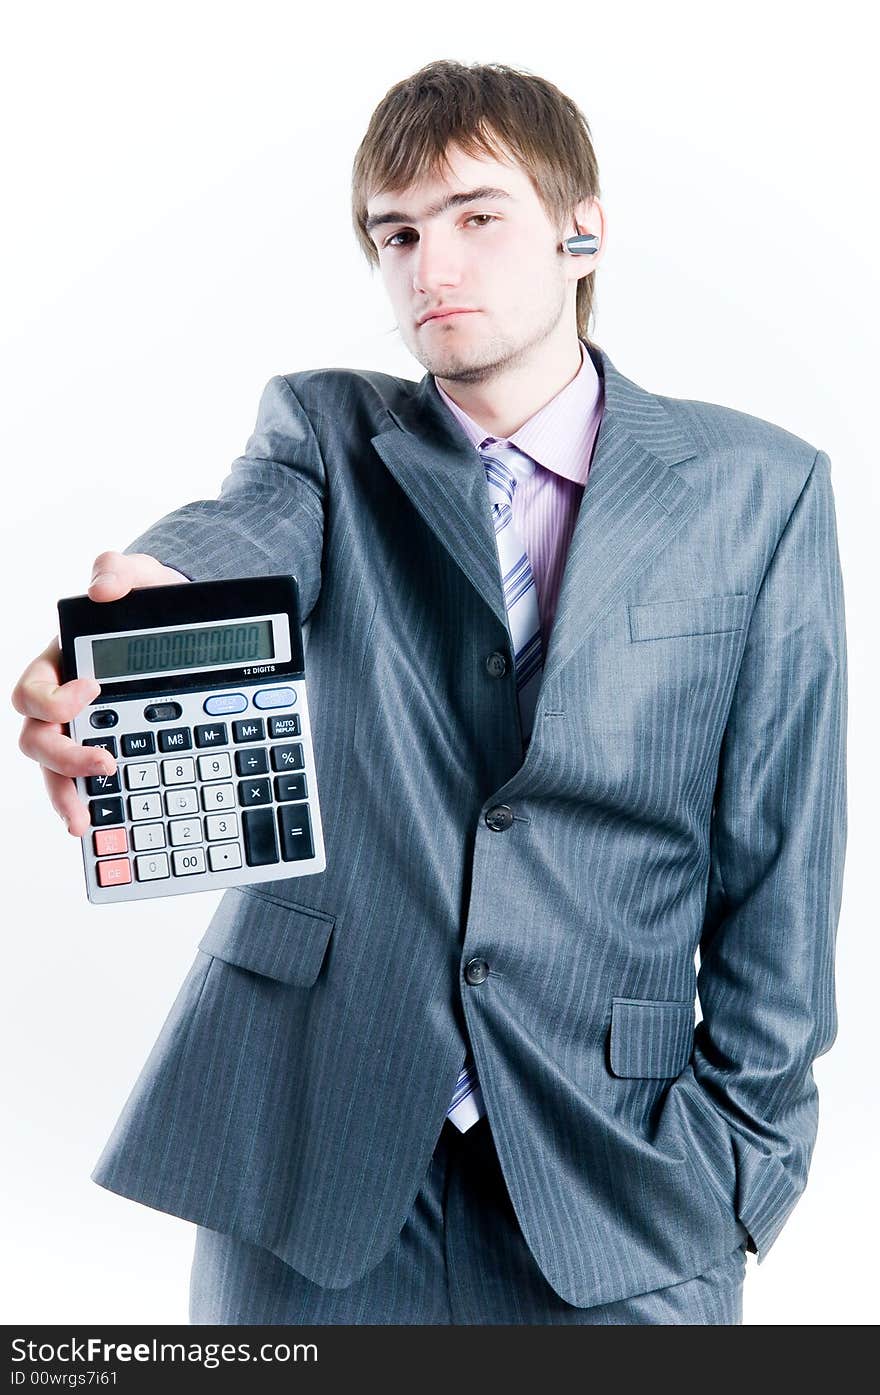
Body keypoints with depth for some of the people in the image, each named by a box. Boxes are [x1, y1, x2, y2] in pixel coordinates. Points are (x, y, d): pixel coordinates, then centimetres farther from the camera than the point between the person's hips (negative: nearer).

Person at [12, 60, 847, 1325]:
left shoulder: (758, 490, 0)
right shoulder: (324, 429, 4)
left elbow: (779, 852, 0)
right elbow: (249, 532, -20)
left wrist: (745, 1150, 0)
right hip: (306, 1141, 1)